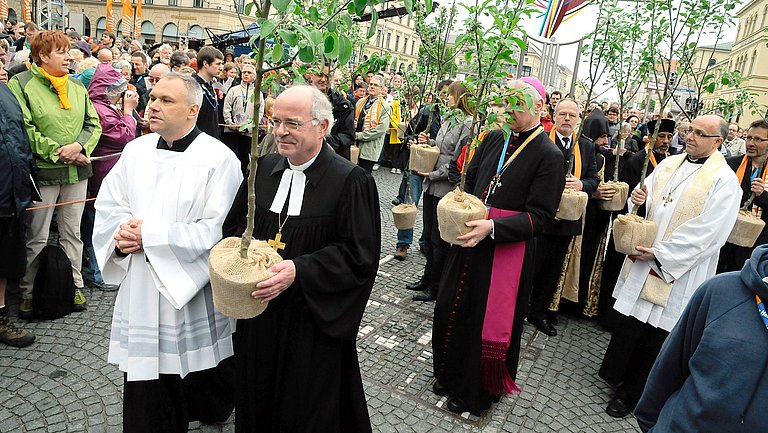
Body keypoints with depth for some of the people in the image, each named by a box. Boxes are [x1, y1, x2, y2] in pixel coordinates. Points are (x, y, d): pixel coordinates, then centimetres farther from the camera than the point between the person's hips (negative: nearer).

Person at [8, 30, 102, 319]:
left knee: (72, 232, 13)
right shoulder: (21, 84, -4)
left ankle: (74, 285, 24)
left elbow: (93, 124, 8)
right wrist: (56, 151, -15)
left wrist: (78, 146, -10)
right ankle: (28, 293, 18)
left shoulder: (77, 87, 11)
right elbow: (23, 129, -12)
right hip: (43, 171, -4)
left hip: (77, 171, 5)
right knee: (37, 238, 3)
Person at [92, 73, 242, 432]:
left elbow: (216, 229, -19)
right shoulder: (136, 150, 6)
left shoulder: (219, 159, -12)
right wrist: (121, 234, -12)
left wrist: (150, 234, -19)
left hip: (194, 292, -4)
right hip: (140, 290, 4)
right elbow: (107, 205, 10)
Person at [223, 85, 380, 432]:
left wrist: (299, 270, -25)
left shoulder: (350, 181, -15)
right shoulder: (265, 167, 2)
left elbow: (359, 255, -17)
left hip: (313, 320, -5)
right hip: (257, 315, 5)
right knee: (257, 400, 22)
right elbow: (235, 225, 12)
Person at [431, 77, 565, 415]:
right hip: (470, 239, 6)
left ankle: (476, 392, 32)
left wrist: (491, 228, -29)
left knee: (487, 321, 8)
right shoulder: (493, 139, 4)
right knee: (452, 309, 17)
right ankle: (451, 375, 42)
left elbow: (538, 216, -17)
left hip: (508, 250, -6)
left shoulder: (550, 156, -13)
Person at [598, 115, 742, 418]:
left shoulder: (724, 181, -11)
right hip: (642, 261, 5)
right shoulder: (668, 164, 8)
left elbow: (707, 233, -17)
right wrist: (638, 197, -8)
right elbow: (646, 196, 17)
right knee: (629, 323, 13)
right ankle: (617, 374, 34)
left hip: (677, 272, -5)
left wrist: (659, 253, -18)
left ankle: (632, 392, 23)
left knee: (654, 334, 7)